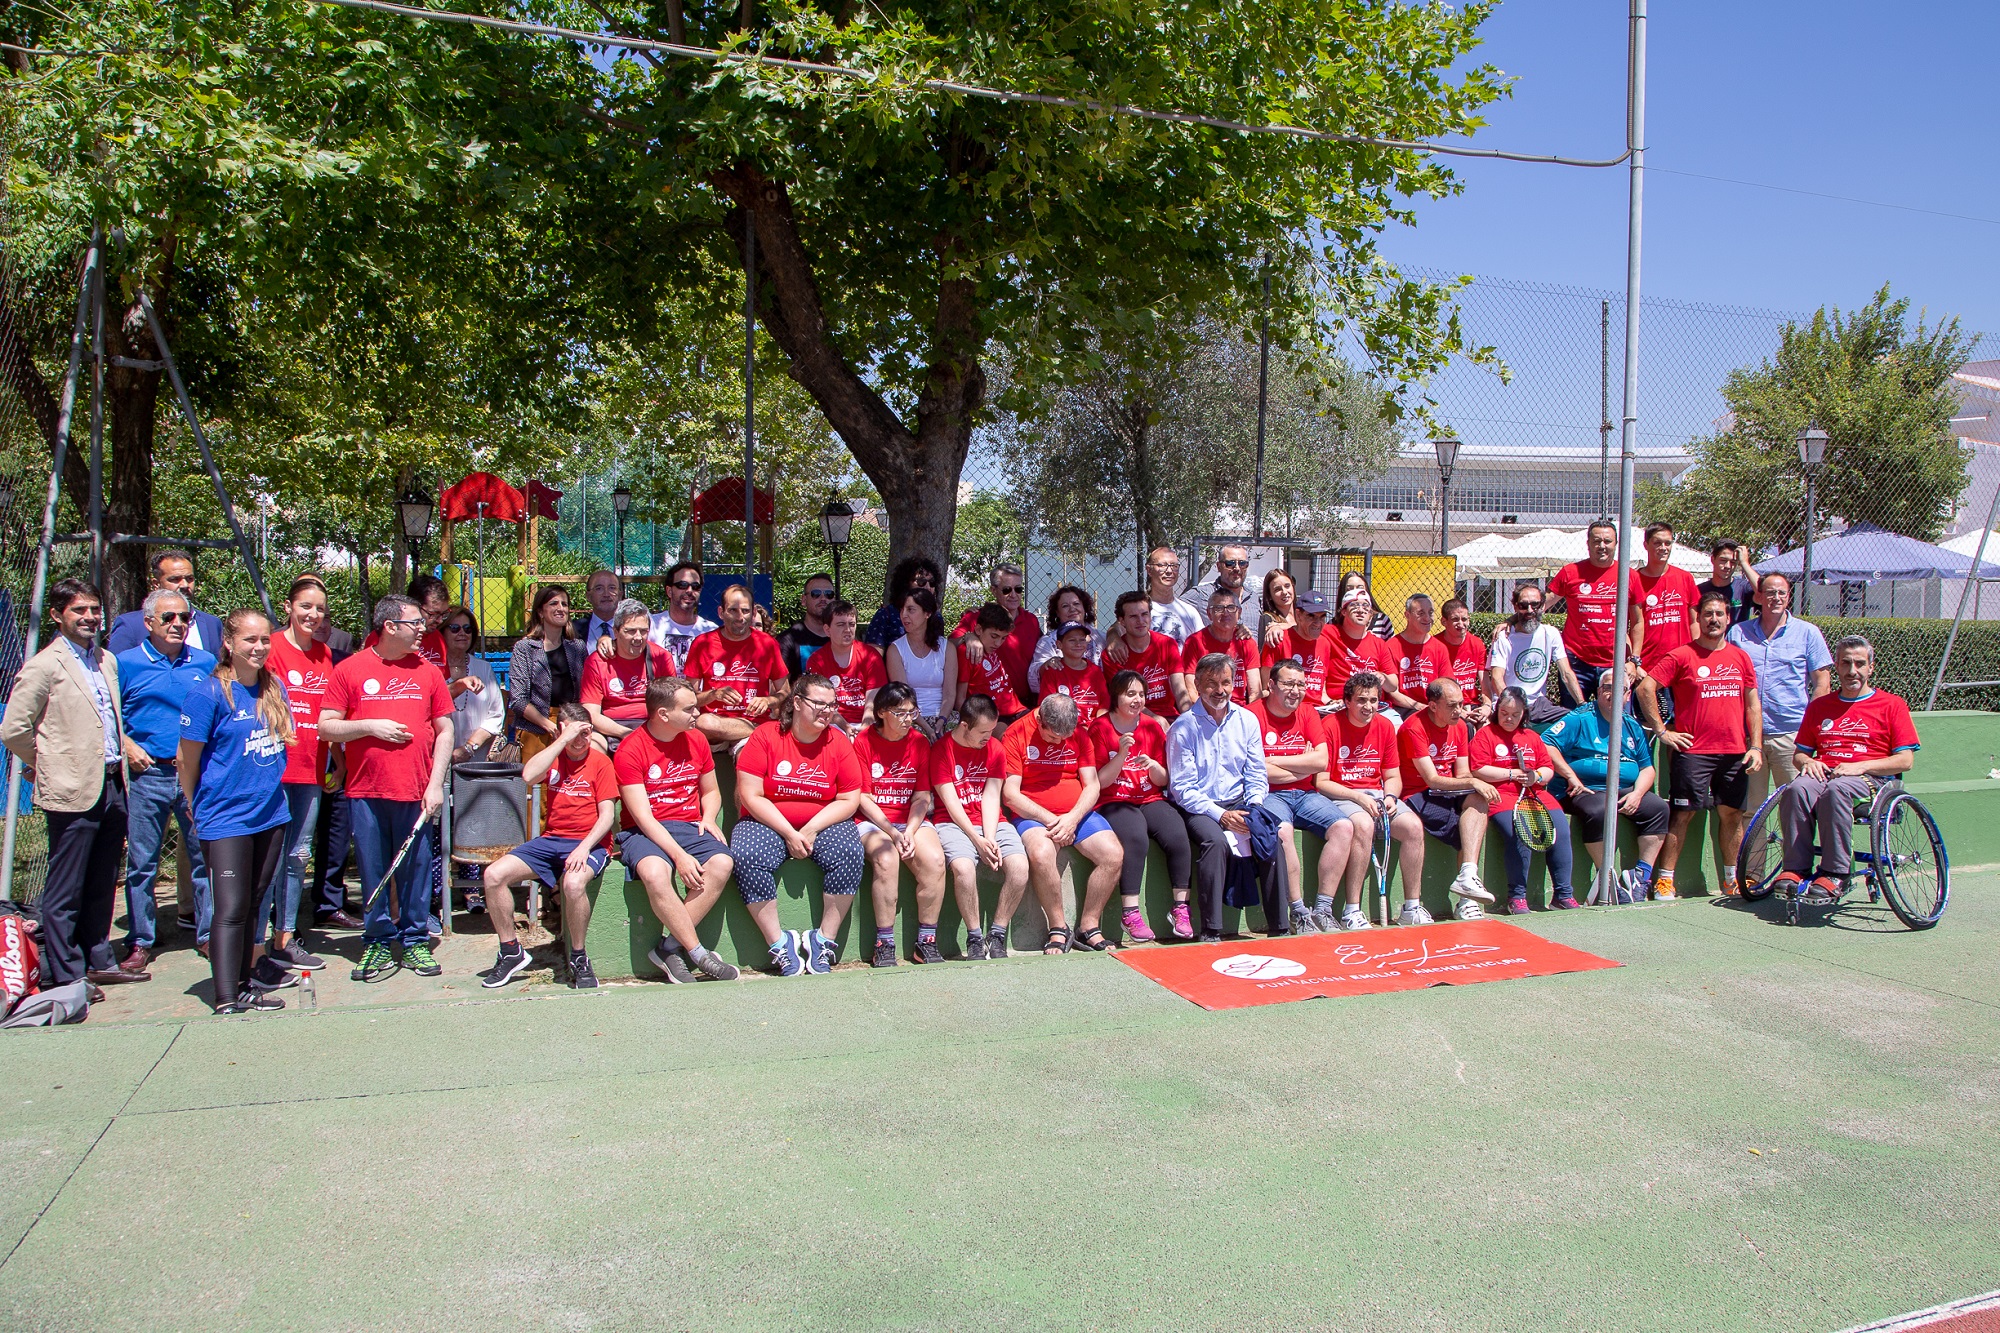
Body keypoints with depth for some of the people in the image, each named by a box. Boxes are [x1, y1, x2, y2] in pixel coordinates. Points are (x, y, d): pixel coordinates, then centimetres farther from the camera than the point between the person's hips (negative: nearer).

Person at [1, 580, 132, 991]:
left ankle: (99, 962, 25)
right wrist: (50, 766, 1)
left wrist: (120, 766, 15)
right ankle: (64, 977, 10)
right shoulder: (43, 667, -8)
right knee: (64, 892, 2)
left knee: (102, 886, 15)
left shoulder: (107, 661, 14)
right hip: (74, 792, -7)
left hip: (112, 785, 7)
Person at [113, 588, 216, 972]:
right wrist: (127, 747, -8)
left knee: (206, 856, 4)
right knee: (141, 863, 4)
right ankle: (140, 942, 15)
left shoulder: (205, 663, 9)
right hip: (147, 774, -1)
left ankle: (209, 934, 16)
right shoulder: (126, 663, 3)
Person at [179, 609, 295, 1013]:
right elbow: (188, 759, -5)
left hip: (271, 813, 6)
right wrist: (198, 808, 5)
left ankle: (245, 978, 25)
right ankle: (227, 999, -5)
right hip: (226, 819, -6)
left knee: (253, 903, 14)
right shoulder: (208, 693, -12)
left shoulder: (274, 688, 6)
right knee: (231, 908, -8)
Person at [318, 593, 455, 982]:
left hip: (416, 790, 1)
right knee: (373, 871, 5)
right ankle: (378, 943, 16)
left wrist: (435, 784, 0)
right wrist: (370, 726, -12)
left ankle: (414, 941, 16)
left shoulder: (427, 671, 8)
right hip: (366, 791, -1)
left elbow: (444, 731, 8)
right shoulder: (349, 670, 3)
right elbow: (326, 728, 3)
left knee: (416, 869, 4)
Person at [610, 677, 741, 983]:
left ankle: (670, 947, -21)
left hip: (689, 827, 5)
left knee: (722, 863, -27)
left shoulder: (696, 739, 9)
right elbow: (642, 815, -14)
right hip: (644, 832, -4)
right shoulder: (630, 750, -8)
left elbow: (711, 791, 23)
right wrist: (679, 855, -24)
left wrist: (708, 818, 0)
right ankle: (699, 955, -24)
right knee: (654, 872, -37)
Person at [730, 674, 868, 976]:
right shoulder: (766, 737, -6)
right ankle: (779, 944, -20)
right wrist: (789, 834, -17)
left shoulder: (839, 743, 1)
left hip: (823, 824, 2)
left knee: (850, 854, -27)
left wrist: (810, 830, -14)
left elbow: (849, 799, -1)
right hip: (766, 823, -1)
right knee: (747, 856, -31)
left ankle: (824, 940, -16)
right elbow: (750, 796, -10)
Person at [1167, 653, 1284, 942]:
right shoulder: (1183, 727, -5)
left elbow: (1256, 775, 11)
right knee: (1216, 841, -34)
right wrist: (1220, 814, -18)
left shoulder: (1246, 720, 9)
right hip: (1198, 807, -4)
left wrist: (1255, 808, -9)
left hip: (1238, 802, 4)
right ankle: (1210, 932, -29)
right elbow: (1182, 788, -8)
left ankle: (1280, 928, -16)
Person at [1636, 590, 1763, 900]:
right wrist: (1661, 730, -7)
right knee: (1683, 814, -3)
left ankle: (1731, 880, 21)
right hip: (1693, 751, -4)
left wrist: (1756, 747, 6)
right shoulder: (1682, 656, -3)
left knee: (1732, 815, 9)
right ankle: (1664, 879, 1)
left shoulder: (1740, 657, 11)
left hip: (1735, 752, 4)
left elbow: (1753, 703, 13)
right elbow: (1646, 688, -6)